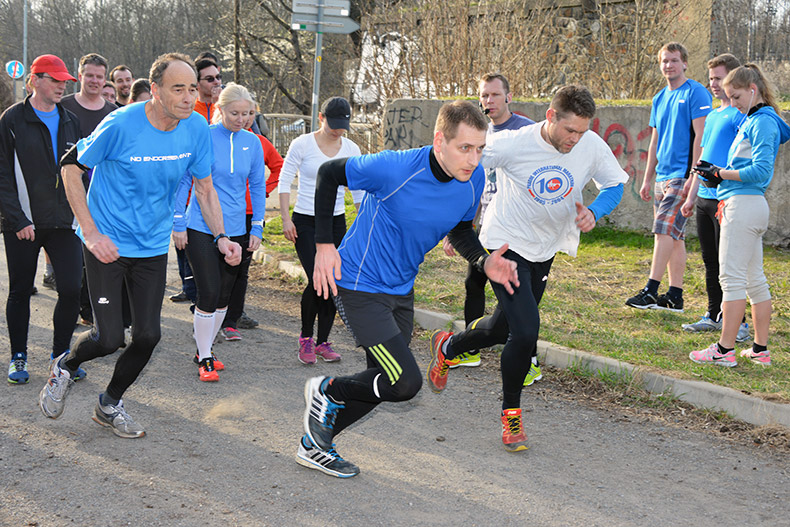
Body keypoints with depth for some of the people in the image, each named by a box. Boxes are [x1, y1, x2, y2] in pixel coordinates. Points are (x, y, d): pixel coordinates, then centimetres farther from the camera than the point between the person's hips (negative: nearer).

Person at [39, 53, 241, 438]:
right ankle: (66, 367, 29)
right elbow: (70, 167, -10)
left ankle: (110, 405, 30)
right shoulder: (121, 125, -20)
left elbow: (204, 187, 6)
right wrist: (90, 232, -16)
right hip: (108, 243, -4)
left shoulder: (197, 129, -7)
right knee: (109, 338, -7)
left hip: (153, 247, 5)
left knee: (148, 335, 5)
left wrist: (221, 237, -7)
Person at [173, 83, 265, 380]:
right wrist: (178, 224, -3)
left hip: (236, 230, 4)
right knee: (208, 293, -9)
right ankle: (204, 359, 4)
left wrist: (257, 227, 8)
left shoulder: (252, 143, 4)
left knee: (223, 296, 11)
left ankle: (205, 350, 28)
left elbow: (258, 187, 12)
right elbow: (184, 181, -2)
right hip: (200, 229, -4)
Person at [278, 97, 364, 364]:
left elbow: (359, 190, 10)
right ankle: (306, 337, 7)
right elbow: (284, 181, -2)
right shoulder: (302, 144, -6)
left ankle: (323, 341, 15)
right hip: (305, 221, -4)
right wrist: (285, 219, -8)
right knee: (317, 280, -15)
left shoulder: (351, 149, 4)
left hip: (336, 222, 4)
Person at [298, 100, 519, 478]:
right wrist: (324, 244, -14)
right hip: (359, 286, -7)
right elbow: (329, 173, -11)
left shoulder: (474, 180, -9)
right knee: (406, 382, -15)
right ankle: (326, 391, 11)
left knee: (386, 382, 15)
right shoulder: (394, 168, -27)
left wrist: (483, 260, -11)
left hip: (401, 290, 8)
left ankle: (314, 444, 35)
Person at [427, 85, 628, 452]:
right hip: (505, 245, -5)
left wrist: (594, 211, -20)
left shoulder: (592, 147, -14)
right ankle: (511, 413, 4)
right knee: (526, 332, -18)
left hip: (544, 252, 5)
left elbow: (615, 185, 2)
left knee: (504, 329, 18)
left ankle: (447, 347, 49)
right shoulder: (512, 144, -23)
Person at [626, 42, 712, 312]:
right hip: (662, 176, 8)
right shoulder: (660, 98, 18)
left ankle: (651, 291, -13)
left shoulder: (696, 93, -6)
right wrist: (647, 179, 19)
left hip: (682, 175, -8)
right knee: (674, 235, 9)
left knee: (664, 230, -14)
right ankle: (675, 295, 12)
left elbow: (700, 135, -12)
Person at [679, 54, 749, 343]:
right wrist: (691, 197, 21)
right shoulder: (712, 116, 19)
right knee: (710, 261, 13)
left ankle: (738, 323, 2)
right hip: (705, 199, 8)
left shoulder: (741, 115, -8)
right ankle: (714, 316, 22)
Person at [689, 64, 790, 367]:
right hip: (752, 206, 10)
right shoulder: (752, 121, 19)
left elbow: (761, 171, -19)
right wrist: (718, 175, 7)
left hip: (743, 206, -10)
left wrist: (720, 174, -13)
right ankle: (760, 350, 17)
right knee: (754, 279, 12)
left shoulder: (762, 122, -10)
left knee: (731, 278, -8)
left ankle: (725, 350, -5)